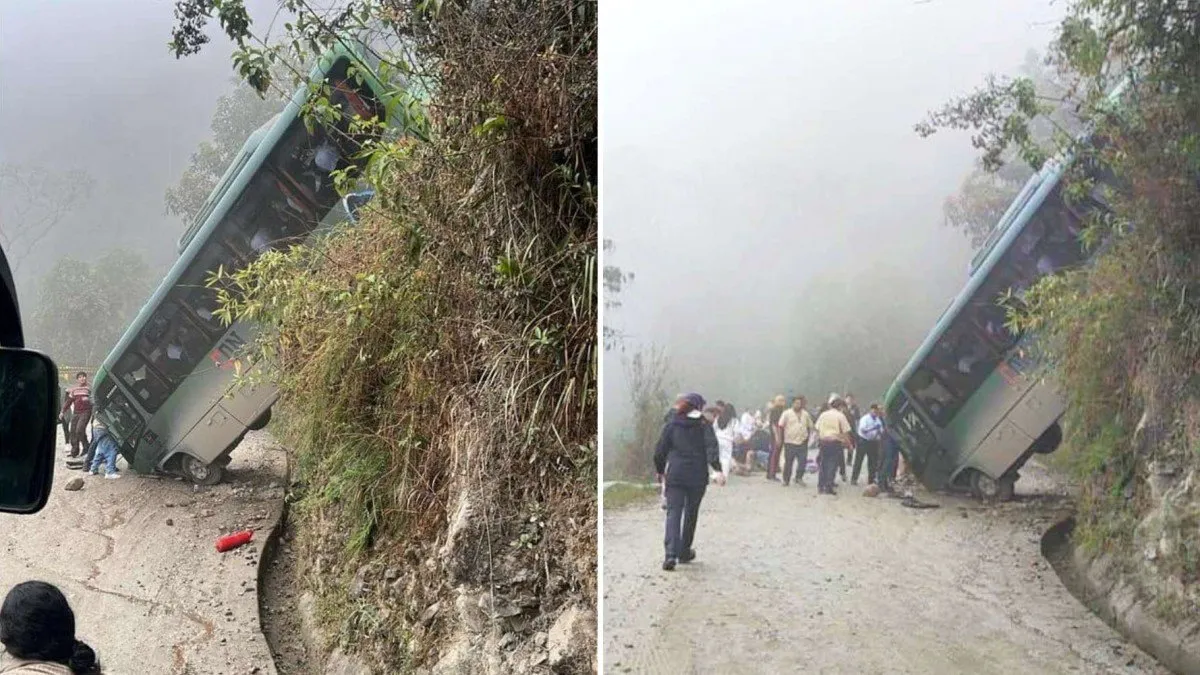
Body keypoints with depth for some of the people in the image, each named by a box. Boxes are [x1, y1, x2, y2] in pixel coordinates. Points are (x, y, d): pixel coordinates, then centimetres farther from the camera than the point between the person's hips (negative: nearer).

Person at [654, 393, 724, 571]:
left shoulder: (671, 424, 6)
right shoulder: (704, 425, 2)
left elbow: (660, 451, 5)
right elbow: (711, 446, -14)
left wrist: (660, 471, 19)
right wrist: (717, 469, -21)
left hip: (674, 475, 0)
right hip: (697, 476, 0)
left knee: (673, 513, -3)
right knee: (691, 513, 16)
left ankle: (671, 554, -20)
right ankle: (685, 553, 25)